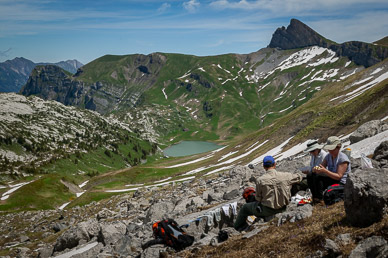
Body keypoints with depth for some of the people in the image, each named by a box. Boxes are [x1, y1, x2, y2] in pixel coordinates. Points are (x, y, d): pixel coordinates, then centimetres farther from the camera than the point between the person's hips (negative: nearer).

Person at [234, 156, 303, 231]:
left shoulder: (260, 180, -19)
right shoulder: (285, 176, -12)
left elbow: (258, 198, -9)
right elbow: (299, 177, 6)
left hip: (267, 210, -4)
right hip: (282, 209, 4)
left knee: (245, 208, 22)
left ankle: (239, 227, 38)